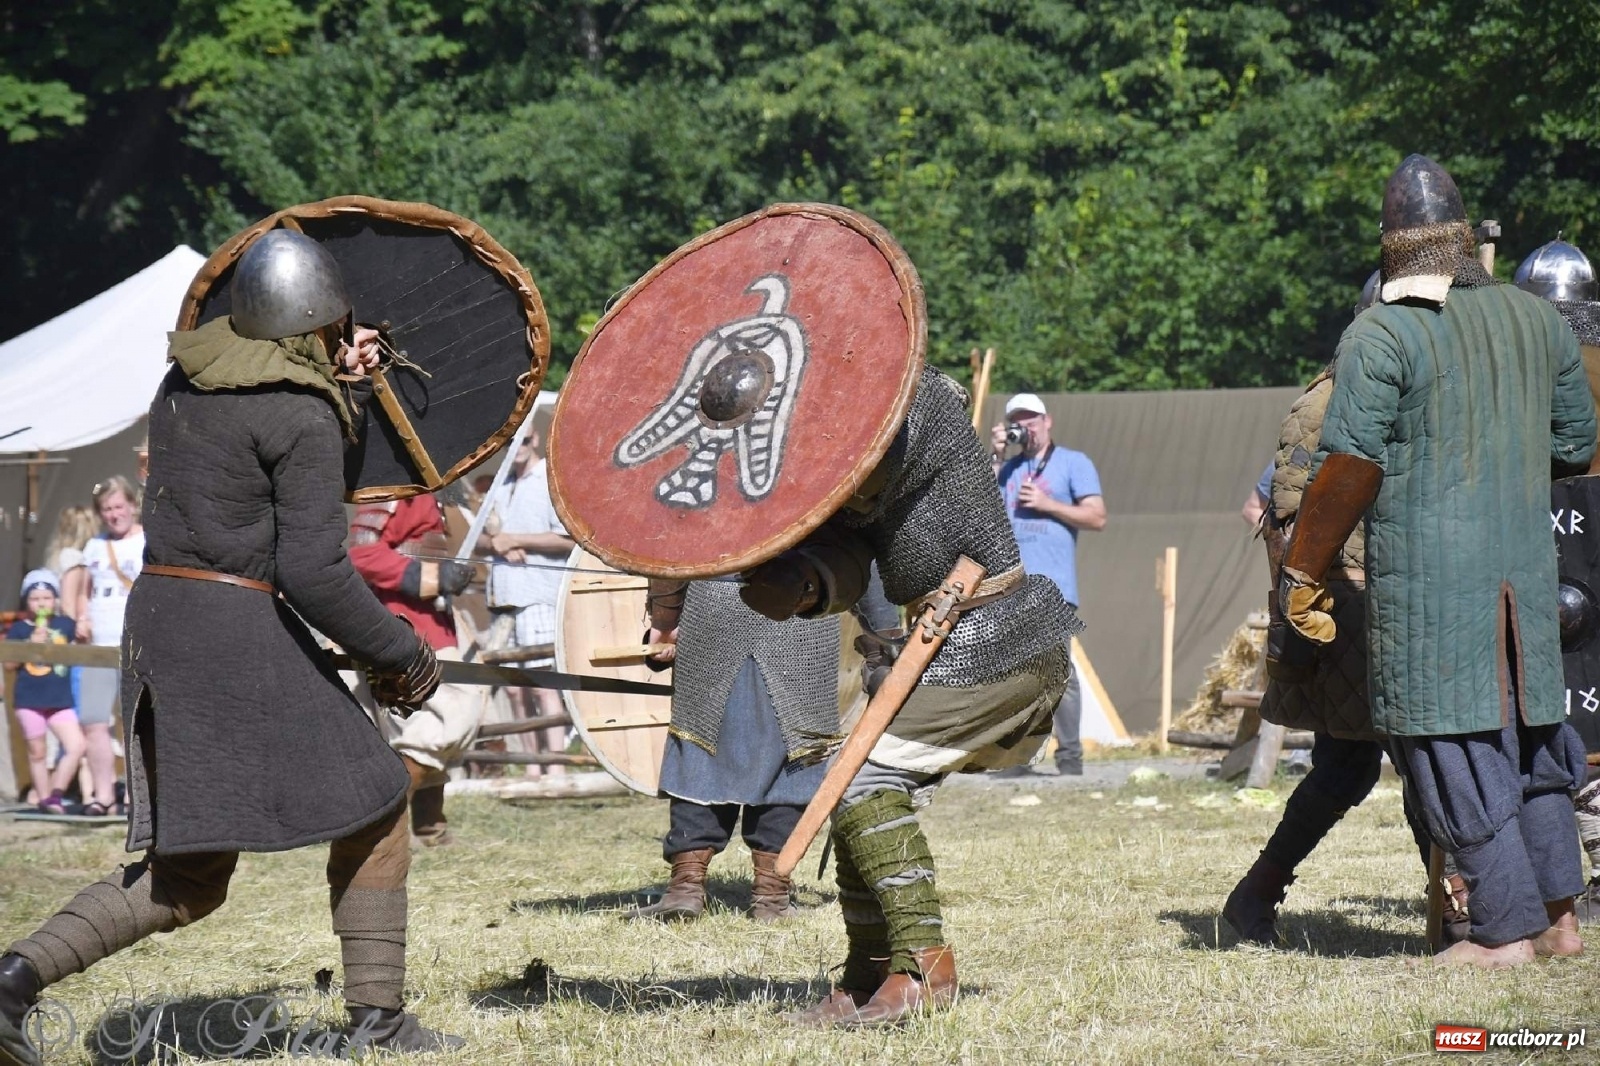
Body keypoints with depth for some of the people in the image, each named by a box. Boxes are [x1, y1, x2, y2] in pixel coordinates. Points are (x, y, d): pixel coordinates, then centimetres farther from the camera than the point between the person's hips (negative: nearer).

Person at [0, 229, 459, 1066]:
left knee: (185, 880, 10)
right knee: (371, 806, 11)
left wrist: (329, 374, 30)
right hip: (241, 628, -8)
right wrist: (400, 654, -6)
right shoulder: (304, 419, -12)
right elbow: (311, 569, -17)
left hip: (156, 618, 8)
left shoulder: (187, 378, 11)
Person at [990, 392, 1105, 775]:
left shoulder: (1073, 463, 8)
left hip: (1051, 587, -5)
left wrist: (1046, 504, -7)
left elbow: (1096, 517, 0)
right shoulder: (1007, 468, 22)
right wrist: (995, 457, 6)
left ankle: (1070, 758, -9)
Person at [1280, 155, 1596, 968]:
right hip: (1524, 562, 6)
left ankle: (1504, 930, -1)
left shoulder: (1381, 336, -10)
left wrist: (1302, 572, -5)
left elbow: (1349, 467, -14)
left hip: (1426, 575, -6)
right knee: (1529, 733, 16)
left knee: (1454, 747, 0)